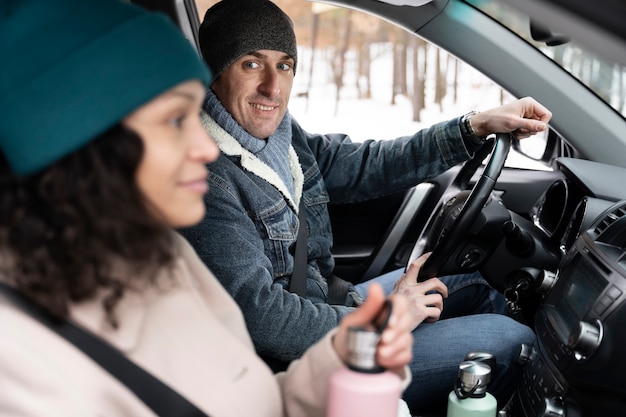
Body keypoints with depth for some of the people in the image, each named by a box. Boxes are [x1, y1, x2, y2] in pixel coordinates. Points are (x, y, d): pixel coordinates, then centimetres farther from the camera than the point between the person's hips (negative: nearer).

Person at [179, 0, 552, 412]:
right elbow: (264, 319, -29)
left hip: (322, 307, 9)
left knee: (477, 288, 18)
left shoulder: (278, 132, -1)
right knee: (512, 340, -6)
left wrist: (477, 126, 0)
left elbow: (364, 165, 6)